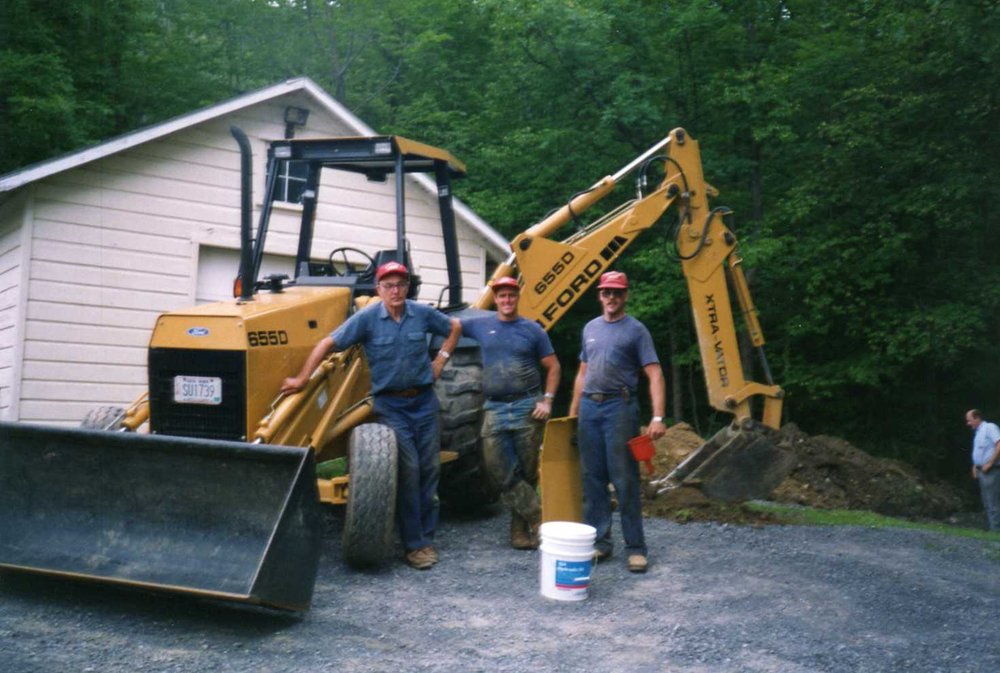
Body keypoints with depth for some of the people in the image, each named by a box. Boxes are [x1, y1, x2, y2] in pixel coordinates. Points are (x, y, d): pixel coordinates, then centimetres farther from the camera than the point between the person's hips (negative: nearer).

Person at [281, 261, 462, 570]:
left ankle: (427, 538, 17)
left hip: (424, 400, 4)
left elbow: (454, 328, 17)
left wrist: (440, 361, 7)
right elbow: (328, 343, -10)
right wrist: (301, 379, -14)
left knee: (429, 469, 5)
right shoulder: (367, 318, -9)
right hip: (390, 404, -3)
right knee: (408, 469, -8)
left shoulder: (422, 313, 0)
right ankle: (414, 544, 2)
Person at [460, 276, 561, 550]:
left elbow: (552, 367, 7)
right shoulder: (480, 324, 7)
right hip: (494, 409, 1)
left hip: (528, 408, -1)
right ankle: (537, 517, 5)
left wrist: (547, 400, -3)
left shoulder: (532, 329, 5)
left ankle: (521, 528, 18)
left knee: (527, 471, 4)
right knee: (501, 471, -5)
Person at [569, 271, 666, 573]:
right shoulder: (590, 328, 16)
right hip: (590, 407, 5)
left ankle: (635, 548, 2)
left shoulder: (635, 330, -1)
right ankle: (600, 541, 16)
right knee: (593, 478, 7)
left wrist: (657, 417, -18)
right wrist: (573, 411, 17)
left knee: (624, 479, -5)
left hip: (619, 407, -5)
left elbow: (654, 375, -8)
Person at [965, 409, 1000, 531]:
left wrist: (989, 463, -20)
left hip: (990, 471, -9)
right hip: (981, 471, 9)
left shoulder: (990, 427, -10)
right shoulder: (977, 432, 17)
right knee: (987, 503, 11)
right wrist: (975, 467, 15)